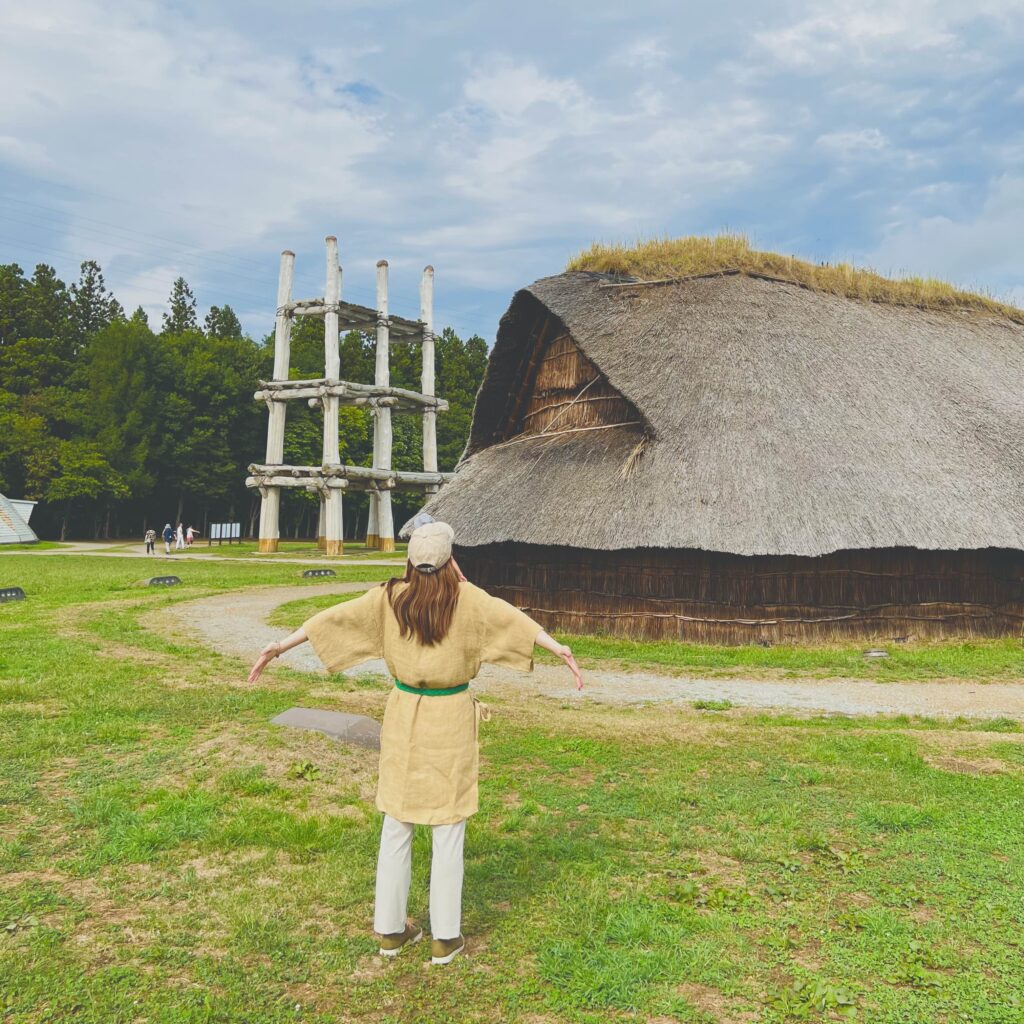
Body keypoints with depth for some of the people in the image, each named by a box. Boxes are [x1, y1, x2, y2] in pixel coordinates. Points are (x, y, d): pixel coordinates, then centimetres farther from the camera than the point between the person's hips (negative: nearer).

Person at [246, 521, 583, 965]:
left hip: (403, 715, 3)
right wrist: (561, 651, -7)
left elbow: (332, 617, -3)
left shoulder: (389, 598, -5)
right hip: (450, 720, -2)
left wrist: (278, 647, 2)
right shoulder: (466, 599, -12)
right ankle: (445, 938, 18)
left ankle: (391, 930, 25)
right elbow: (516, 620, -12)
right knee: (448, 830, 8)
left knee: (396, 824, 15)